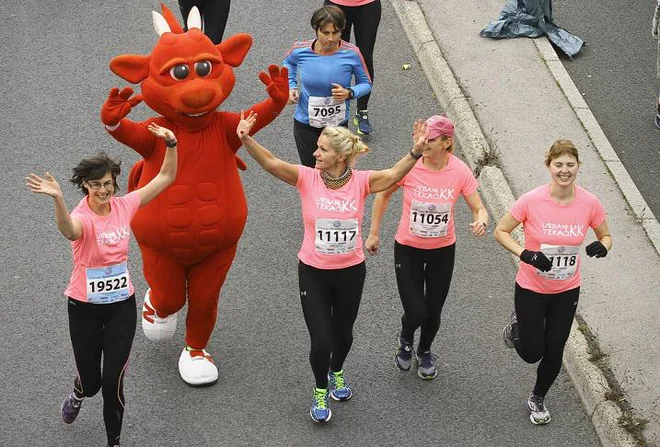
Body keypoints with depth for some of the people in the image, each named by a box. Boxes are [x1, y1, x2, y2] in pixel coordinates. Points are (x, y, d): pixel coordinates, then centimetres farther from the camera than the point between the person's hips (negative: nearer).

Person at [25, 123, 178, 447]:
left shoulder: (124, 205, -6)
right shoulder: (82, 217, -21)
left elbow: (166, 178, 2)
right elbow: (69, 230, -48)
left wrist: (171, 145, -13)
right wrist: (58, 199, -66)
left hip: (122, 304, 3)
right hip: (85, 306, -2)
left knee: (113, 382, 0)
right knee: (90, 381, 9)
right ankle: (78, 395, 48)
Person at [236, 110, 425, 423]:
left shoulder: (360, 181, -12)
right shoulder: (307, 178, -14)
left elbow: (394, 174, -26)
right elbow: (271, 163, -26)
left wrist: (416, 152, -44)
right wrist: (246, 140, -43)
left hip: (351, 271, 1)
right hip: (313, 272, -1)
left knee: (343, 333, 21)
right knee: (321, 341, -2)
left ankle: (337, 373, 54)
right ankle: (320, 391, 28)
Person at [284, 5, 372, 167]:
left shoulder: (351, 54, -18)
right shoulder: (301, 50, -14)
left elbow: (366, 84, -4)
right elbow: (288, 62, 12)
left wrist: (349, 93, -24)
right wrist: (291, 86, -2)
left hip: (338, 124, -1)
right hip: (305, 124, 1)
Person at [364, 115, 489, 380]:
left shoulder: (460, 172, -17)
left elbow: (479, 209, -9)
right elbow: (383, 195, -3)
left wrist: (481, 222, -33)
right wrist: (373, 233, 2)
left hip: (443, 250, 1)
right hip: (408, 248, -1)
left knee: (433, 312, 12)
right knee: (415, 313, -6)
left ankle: (424, 351, 45)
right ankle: (406, 339, 32)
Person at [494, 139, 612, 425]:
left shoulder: (589, 203, -15)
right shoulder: (532, 201, -22)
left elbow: (606, 236, 2)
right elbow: (500, 232, -11)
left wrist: (602, 247, -22)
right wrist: (524, 254, -27)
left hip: (567, 291, 2)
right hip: (531, 289, -2)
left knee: (554, 353, 14)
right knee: (531, 353, 7)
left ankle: (537, 399, 43)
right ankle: (518, 325, 42)